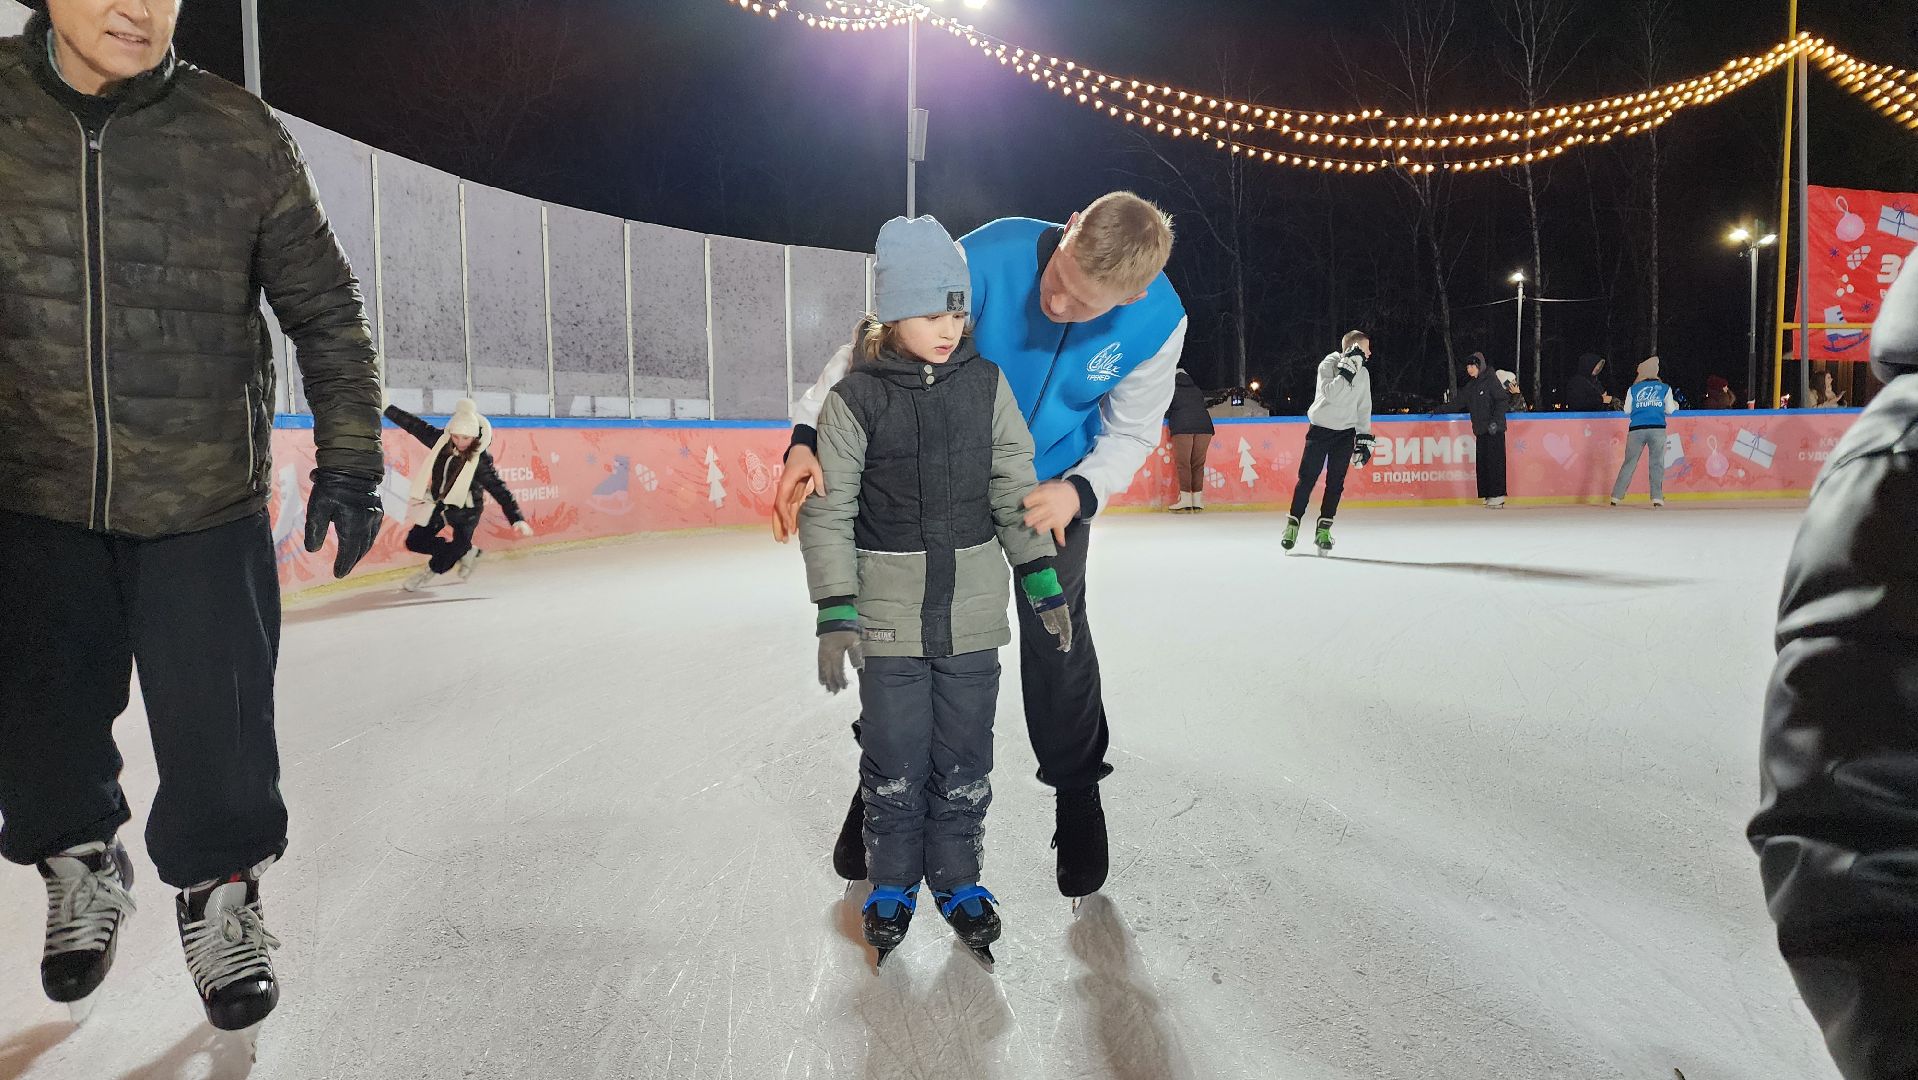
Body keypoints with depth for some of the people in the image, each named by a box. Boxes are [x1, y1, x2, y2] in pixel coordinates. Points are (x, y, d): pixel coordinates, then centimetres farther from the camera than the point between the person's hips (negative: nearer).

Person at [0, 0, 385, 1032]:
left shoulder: (240, 136, -6)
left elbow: (326, 309, 3)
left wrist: (349, 459, 1)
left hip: (205, 509, -1)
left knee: (219, 736, 2)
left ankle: (217, 892, 28)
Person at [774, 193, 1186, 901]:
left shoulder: (1160, 321, -25)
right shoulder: (991, 257, -33)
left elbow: (1130, 433, -10)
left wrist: (1079, 491, -29)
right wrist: (807, 436, -38)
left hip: (1055, 487, 1)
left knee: (1055, 637, 6)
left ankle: (1078, 794, 30)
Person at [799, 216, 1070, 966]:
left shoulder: (987, 385, -1)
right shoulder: (854, 400, -9)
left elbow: (1016, 490, 4)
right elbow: (827, 511, -7)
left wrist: (1043, 582, 2)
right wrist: (835, 613, -11)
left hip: (972, 612, 2)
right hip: (888, 615, -2)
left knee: (964, 758, 11)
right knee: (895, 758, 8)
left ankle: (958, 878, 31)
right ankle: (892, 883, 29)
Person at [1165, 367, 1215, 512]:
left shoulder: (1172, 390, 12)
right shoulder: (1197, 390, 23)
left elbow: (1166, 413, 12)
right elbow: (1202, 407, 22)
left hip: (1182, 428, -4)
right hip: (1203, 426, 4)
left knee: (1183, 463, -5)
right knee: (1198, 464, 5)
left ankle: (1186, 500, -12)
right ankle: (1197, 501, 3)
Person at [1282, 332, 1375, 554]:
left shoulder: (1363, 374, 4)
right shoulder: (1327, 365, -12)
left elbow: (1363, 408, 10)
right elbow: (1331, 394, -28)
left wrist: (1364, 439, 6)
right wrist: (1348, 369, -32)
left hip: (1346, 433, 4)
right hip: (1320, 429, -4)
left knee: (1336, 482, 0)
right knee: (1307, 478, -3)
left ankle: (1324, 530, 7)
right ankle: (1292, 525, 8)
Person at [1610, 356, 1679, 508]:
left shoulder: (1633, 389, 8)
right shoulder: (1665, 388, 8)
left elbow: (1626, 411, 10)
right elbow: (1670, 410, 10)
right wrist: (1675, 405, 31)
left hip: (1636, 430, 1)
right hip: (1658, 429, -1)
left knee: (1629, 462, 7)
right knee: (1656, 463, 3)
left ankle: (1616, 496, 6)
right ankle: (1657, 498, -6)